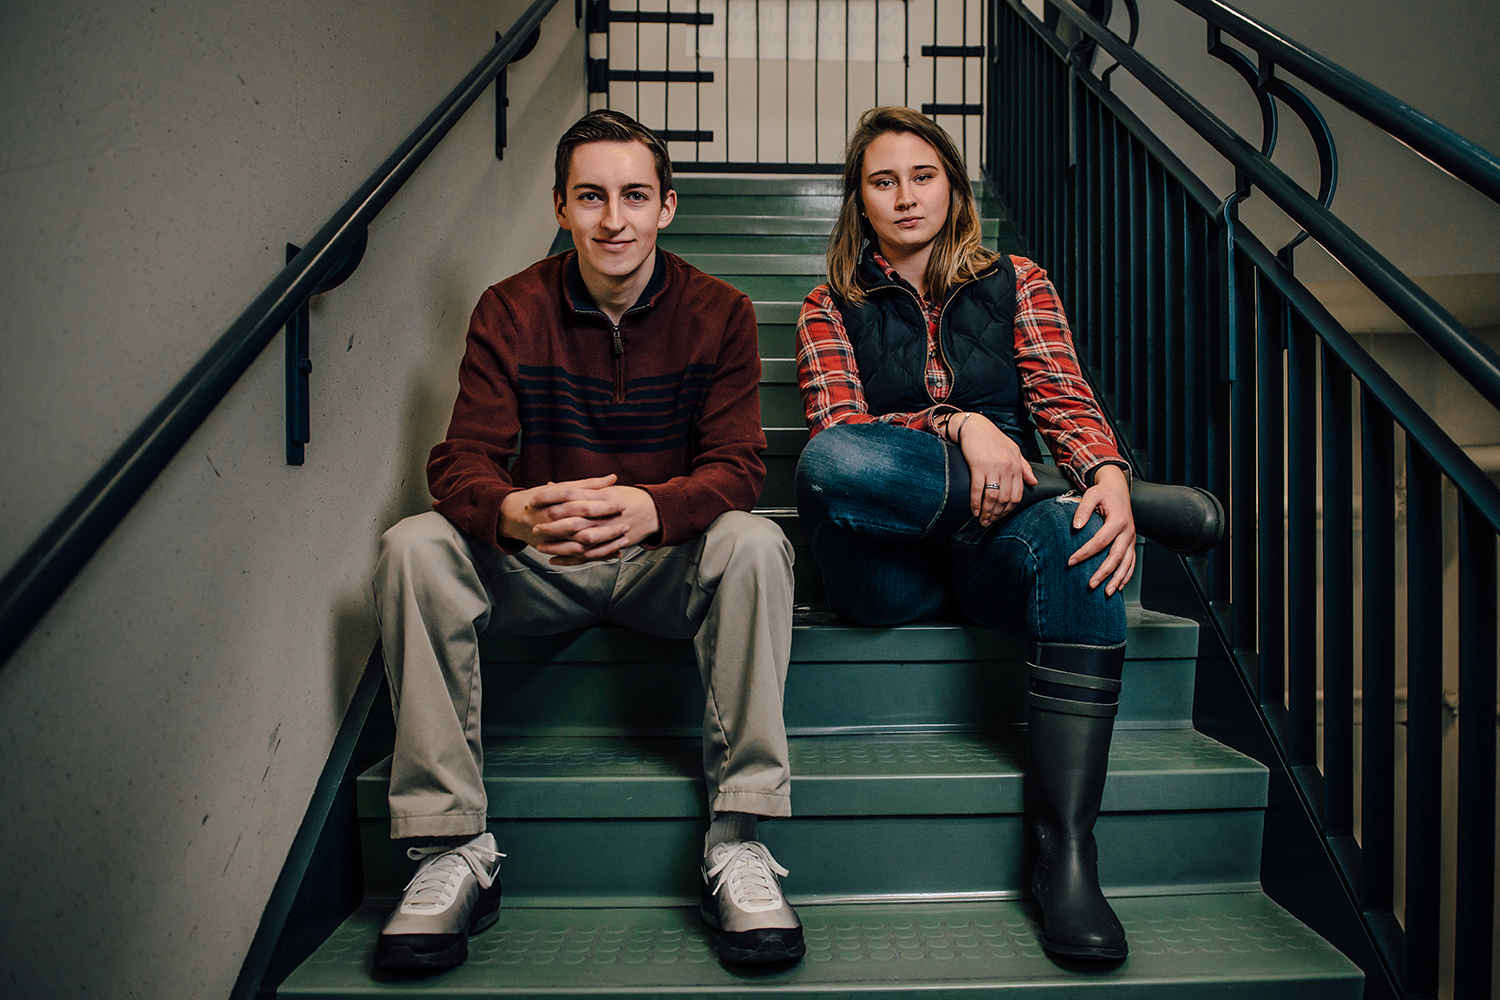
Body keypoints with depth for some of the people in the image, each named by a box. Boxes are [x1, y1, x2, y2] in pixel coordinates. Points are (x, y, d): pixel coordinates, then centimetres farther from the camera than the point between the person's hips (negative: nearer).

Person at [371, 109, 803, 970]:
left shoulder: (718, 313, -5)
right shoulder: (511, 311, -4)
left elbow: (737, 467, -14)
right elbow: (462, 461, -12)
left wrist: (649, 507, -39)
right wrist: (512, 513, -38)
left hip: (670, 560, -1)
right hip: (537, 569, 1)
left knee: (753, 544, -32)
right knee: (414, 547, -24)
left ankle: (739, 843, -24)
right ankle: (453, 848, -17)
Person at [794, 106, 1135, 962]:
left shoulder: (1016, 284, 17)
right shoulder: (832, 308, 13)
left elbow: (1067, 403, 4)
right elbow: (838, 431, -3)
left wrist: (1110, 477, -19)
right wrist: (959, 426, -19)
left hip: (994, 546, 1)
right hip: (890, 570, -1)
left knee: (1082, 542, -35)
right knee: (827, 464, -34)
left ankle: (1068, 856, -33)